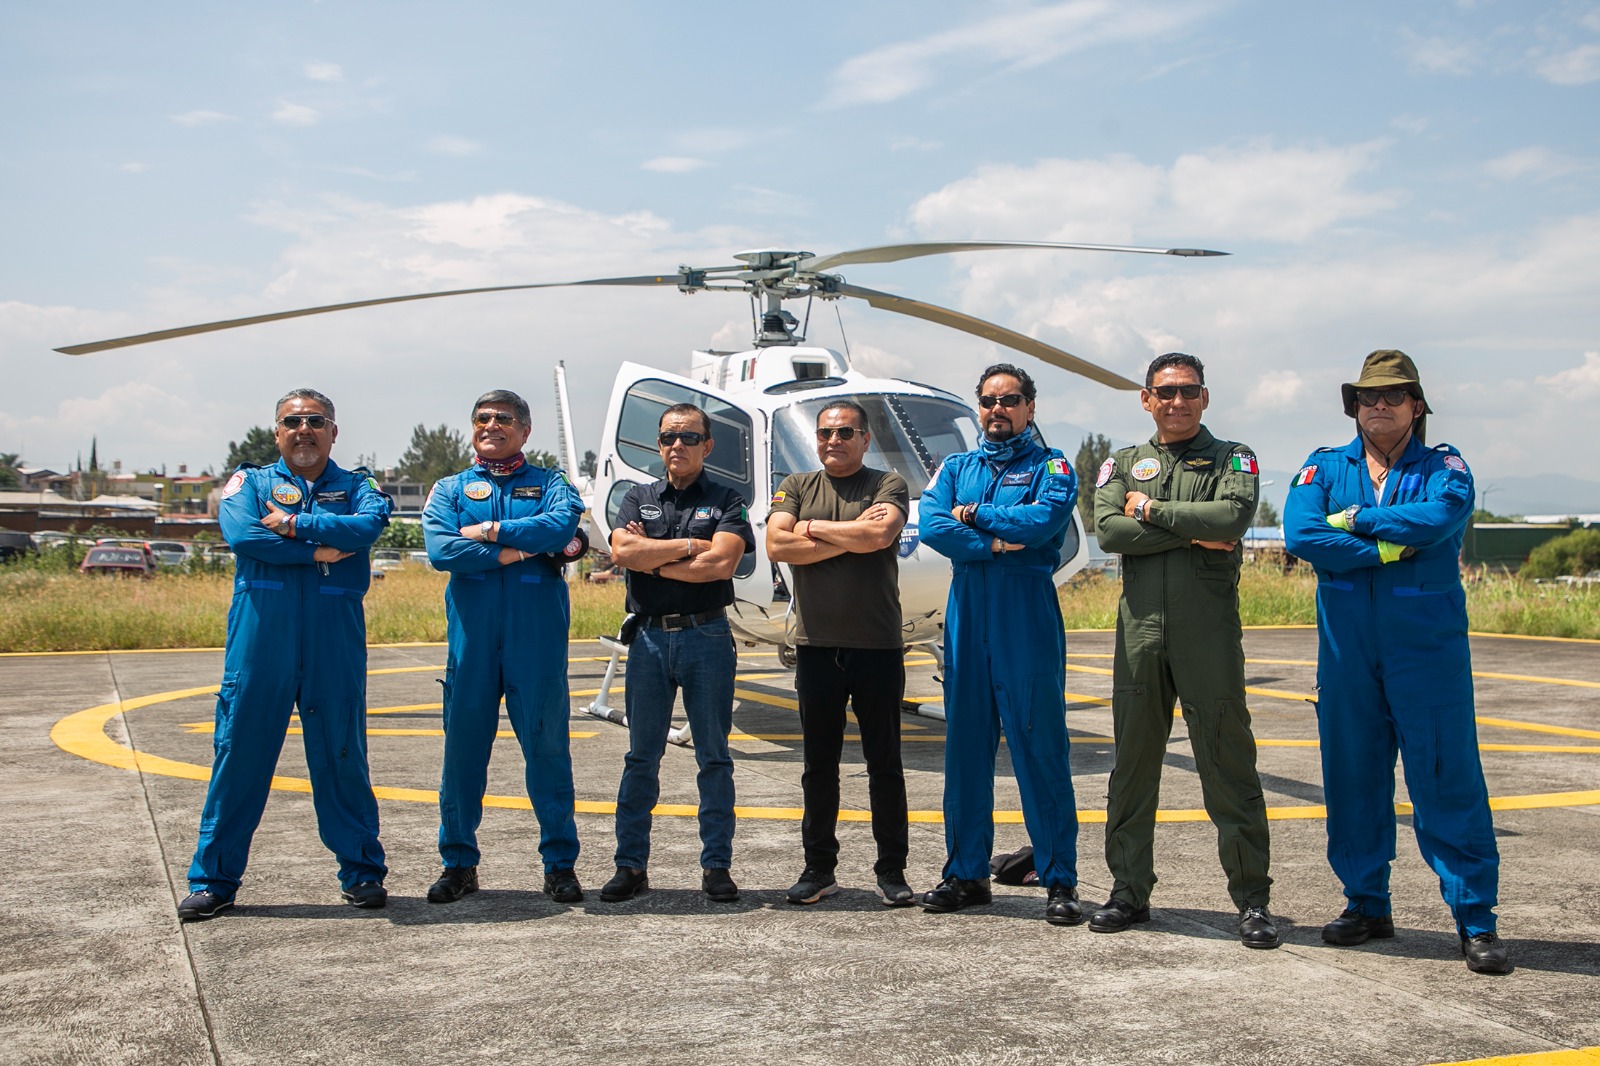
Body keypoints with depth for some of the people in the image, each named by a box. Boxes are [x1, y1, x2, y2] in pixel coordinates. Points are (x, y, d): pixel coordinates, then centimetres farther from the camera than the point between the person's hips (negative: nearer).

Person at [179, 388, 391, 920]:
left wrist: (294, 525, -10)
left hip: (336, 640, 0)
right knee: (240, 752, 3)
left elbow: (368, 525, -11)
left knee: (342, 756, 5)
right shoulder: (250, 482, 11)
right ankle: (213, 878, 14)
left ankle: (362, 872, 15)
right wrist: (318, 551, -10)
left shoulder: (357, 486, 12)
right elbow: (241, 535, -9)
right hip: (260, 637, 0)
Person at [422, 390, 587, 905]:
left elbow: (562, 524, -11)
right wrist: (514, 553, -9)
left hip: (537, 636, -1)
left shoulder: (549, 484, 12)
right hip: (472, 635, 1)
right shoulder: (450, 489, 15)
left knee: (547, 746, 1)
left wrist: (491, 531, -9)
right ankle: (459, 862, 17)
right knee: (464, 746, 4)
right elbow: (440, 549, -4)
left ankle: (560, 863, 10)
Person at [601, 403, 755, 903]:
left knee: (714, 757, 3)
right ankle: (631, 865, 12)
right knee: (641, 757, 6)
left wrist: (652, 558, -7)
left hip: (707, 637, -2)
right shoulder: (638, 499, 12)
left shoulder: (726, 501, 5)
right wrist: (689, 546, -8)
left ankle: (716, 865, 11)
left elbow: (722, 563, -12)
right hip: (649, 636, 2)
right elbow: (622, 552, -6)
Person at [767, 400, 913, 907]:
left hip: (877, 646, -2)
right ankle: (819, 868, 20)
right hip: (816, 645, 2)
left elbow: (880, 534, -18)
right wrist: (852, 536, -9)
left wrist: (813, 528, -6)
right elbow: (777, 545, -6)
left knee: (885, 763, 6)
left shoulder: (888, 485, 3)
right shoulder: (796, 486, 11)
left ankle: (891, 869, 16)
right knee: (819, 765, 9)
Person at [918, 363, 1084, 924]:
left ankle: (1060, 880, 3)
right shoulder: (955, 467, 17)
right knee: (965, 745, 7)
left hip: (1028, 618, -4)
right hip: (966, 616, 4)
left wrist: (975, 515, -3)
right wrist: (997, 545, -11)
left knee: (1041, 747, -4)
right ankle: (966, 873, 16)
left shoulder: (1050, 466, 7)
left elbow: (1043, 521, -13)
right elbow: (930, 524, -1)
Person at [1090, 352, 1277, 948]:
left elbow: (1233, 517, -13)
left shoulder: (1231, 459, 8)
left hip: (1209, 635, -2)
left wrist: (1153, 511, -6)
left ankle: (1252, 899, 9)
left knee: (1228, 765, -1)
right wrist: (1192, 535, -9)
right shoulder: (1124, 464, 15)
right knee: (1133, 764, 8)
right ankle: (1129, 891, 19)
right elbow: (1108, 529, -4)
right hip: (1140, 632, 3)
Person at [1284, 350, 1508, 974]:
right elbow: (1300, 534, -9)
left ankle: (1475, 919, 7)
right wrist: (1389, 549, -12)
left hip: (1429, 648, -2)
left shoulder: (1444, 467, 5)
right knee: (1352, 778, 8)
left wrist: (1356, 519, -10)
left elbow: (1440, 517, -18)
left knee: (1449, 781, -2)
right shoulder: (1324, 468, 9)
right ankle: (1367, 905, 21)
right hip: (1347, 650, 2)